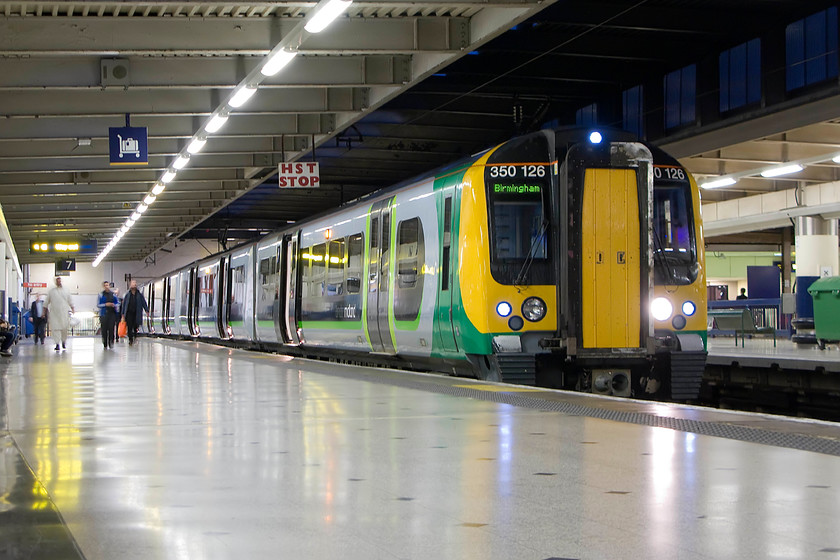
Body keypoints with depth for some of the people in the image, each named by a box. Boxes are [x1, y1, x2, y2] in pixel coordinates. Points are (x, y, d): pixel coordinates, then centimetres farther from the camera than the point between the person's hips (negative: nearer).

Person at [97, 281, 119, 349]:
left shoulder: (113, 294, 9)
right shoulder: (101, 295, 3)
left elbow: (118, 303, 15)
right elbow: (98, 305, 1)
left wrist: (114, 305, -6)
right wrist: (105, 304, -13)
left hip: (112, 314, 1)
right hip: (104, 314, -1)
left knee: (111, 328, -7)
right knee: (104, 329, -3)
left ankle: (111, 343, 2)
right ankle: (105, 344, 8)